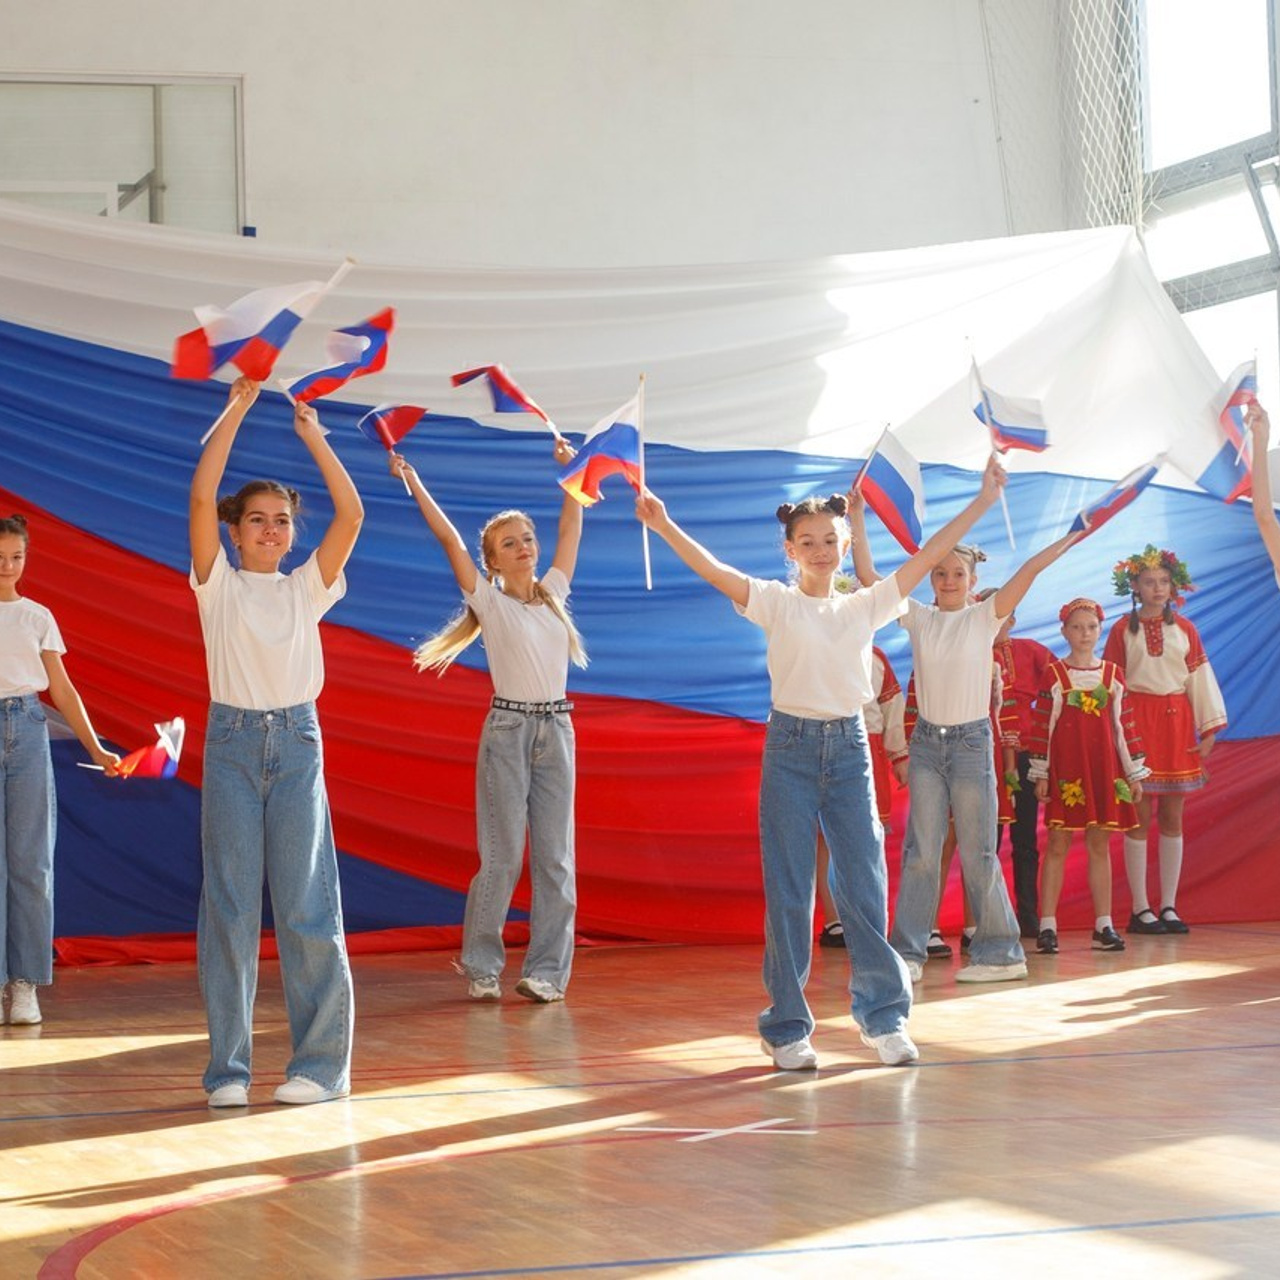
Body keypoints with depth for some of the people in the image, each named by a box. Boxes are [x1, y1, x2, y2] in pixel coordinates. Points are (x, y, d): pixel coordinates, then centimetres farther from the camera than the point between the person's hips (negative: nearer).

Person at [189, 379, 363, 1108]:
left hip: (298, 744, 1)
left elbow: (351, 513, -3)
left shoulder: (307, 588, 9)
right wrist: (237, 410, -7)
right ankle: (228, 1068, 4)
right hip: (232, 743, -1)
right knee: (230, 905, -1)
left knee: (306, 904, -1)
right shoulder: (219, 584, 5)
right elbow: (201, 498, -8)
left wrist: (313, 436, -4)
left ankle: (322, 1062, 4)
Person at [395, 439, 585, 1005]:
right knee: (502, 857, -3)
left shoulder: (554, 593, 12)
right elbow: (449, 539, -4)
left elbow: (572, 528, 17)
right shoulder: (489, 600, 1)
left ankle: (547, 970, 6)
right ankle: (481, 968, 7)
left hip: (556, 729, 4)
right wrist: (412, 480, -5)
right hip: (507, 729, -4)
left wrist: (568, 467, 18)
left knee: (555, 856, 2)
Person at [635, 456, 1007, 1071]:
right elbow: (714, 571, -14)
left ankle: (883, 1016, 15)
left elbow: (926, 556, 6)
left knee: (865, 887, 3)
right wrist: (663, 526, -27)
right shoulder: (776, 603, 0)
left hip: (849, 748, 3)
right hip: (791, 748, -2)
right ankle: (787, 1027, 8)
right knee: (788, 894, 1)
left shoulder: (865, 605, 9)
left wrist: (982, 500, 2)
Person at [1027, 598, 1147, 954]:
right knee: (1057, 845, -2)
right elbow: (1041, 725, -2)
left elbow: (1124, 725, 10)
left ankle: (1103, 925, 9)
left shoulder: (1113, 674, 9)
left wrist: (1135, 773, 8)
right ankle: (1047, 927, -1)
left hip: (1104, 769, 3)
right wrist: (1040, 774, -6)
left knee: (1100, 845, 6)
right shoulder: (1054, 674, 0)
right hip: (1065, 771, -3)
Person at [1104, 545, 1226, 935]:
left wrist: (1208, 729, 2)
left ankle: (1168, 907, 10)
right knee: (1140, 818, -3)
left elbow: (1200, 679, 6)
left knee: (1172, 818, 5)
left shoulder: (1184, 630, 7)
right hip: (1136, 723, -3)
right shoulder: (1122, 630, 2)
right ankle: (1140, 909, 1)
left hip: (1176, 724, 3)